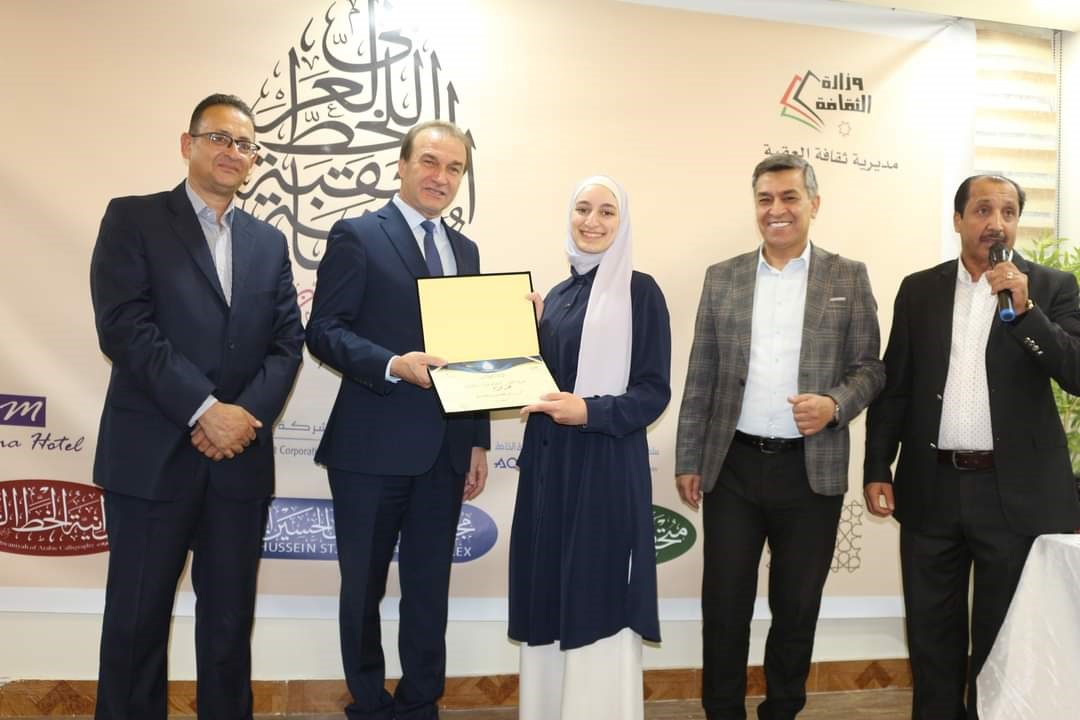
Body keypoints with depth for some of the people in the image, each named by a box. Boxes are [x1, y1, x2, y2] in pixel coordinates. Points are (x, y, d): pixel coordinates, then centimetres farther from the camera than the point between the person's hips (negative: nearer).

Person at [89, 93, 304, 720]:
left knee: (230, 619, 11)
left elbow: (288, 342, 7)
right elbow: (123, 326, -10)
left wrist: (245, 415, -9)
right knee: (136, 620, 5)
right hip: (152, 455, -3)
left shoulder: (270, 242, 15)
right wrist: (205, 409, -17)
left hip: (241, 457, 4)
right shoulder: (134, 219, 2)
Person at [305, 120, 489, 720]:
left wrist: (479, 441, 10)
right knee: (365, 586, 11)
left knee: (430, 587, 13)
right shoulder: (357, 235, -3)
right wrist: (394, 364, -25)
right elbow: (323, 331, -10)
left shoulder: (466, 250, 14)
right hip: (372, 446, -5)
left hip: (445, 449, 5)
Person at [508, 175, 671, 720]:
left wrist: (591, 411, -21)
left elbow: (654, 391, -8)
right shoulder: (557, 295, 13)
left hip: (607, 468, -6)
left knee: (598, 600, 1)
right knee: (549, 599, 12)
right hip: (549, 464, 6)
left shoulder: (640, 291, -4)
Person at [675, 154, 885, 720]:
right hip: (732, 467, 1)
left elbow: (870, 367, 4)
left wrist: (835, 404, -17)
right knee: (724, 603, 8)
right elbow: (700, 379, 6)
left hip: (812, 471, 0)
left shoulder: (849, 278, 3)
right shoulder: (722, 278, 6)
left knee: (797, 606, 12)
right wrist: (688, 461, 4)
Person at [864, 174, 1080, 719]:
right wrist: (877, 469, 2)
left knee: (1003, 635, 12)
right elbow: (894, 387, 6)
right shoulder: (919, 289, 6)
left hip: (1016, 490, -1)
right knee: (931, 632, 13)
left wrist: (1025, 309, -21)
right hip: (932, 487, 2)